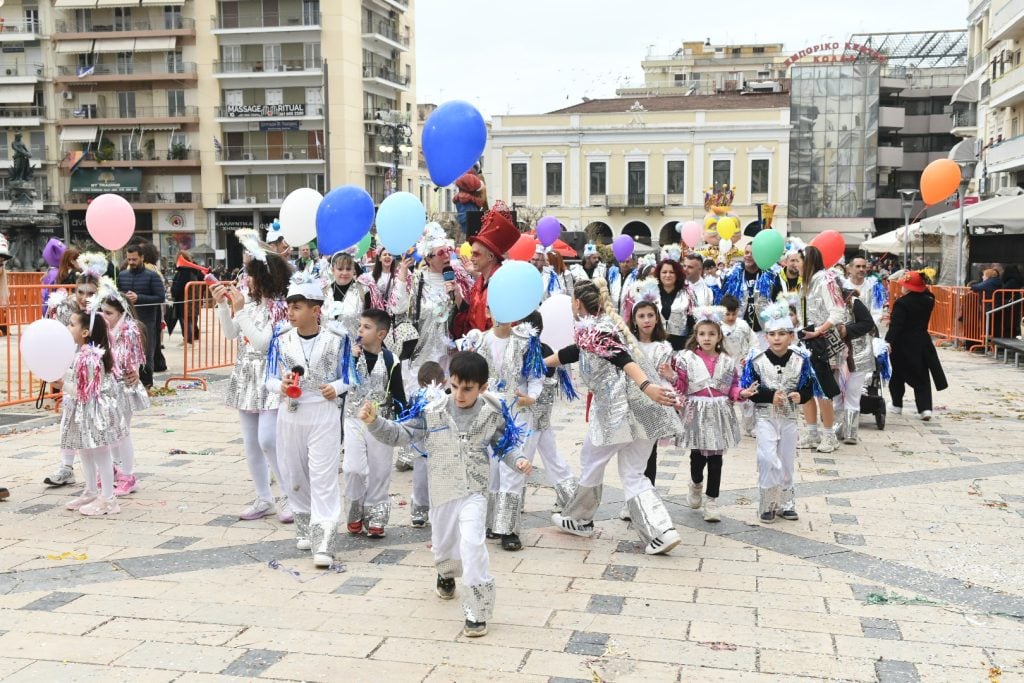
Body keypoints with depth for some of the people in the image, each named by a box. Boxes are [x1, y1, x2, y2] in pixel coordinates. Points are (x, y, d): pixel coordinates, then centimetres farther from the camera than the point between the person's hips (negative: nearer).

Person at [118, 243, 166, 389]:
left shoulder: (152, 276, -3)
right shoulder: (122, 275, 12)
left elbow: (161, 298, -10)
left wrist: (139, 298, -17)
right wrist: (123, 297, -3)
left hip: (146, 321, -4)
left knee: (146, 353, 1)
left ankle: (146, 382, 11)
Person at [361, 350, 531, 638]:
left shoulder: (492, 415, -7)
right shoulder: (431, 409, -9)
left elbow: (504, 447, 5)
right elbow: (401, 434, -8)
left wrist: (518, 460, -15)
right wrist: (374, 422, -24)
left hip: (474, 493, -2)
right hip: (442, 493, 2)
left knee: (472, 544, -22)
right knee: (443, 548, 18)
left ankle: (478, 612, -10)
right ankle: (447, 575, 57)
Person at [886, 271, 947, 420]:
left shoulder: (901, 303, -17)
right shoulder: (927, 301, 1)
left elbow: (896, 325, -26)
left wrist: (889, 341, -31)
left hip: (903, 345, -5)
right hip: (922, 342, 5)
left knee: (898, 376, 14)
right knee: (922, 377, 6)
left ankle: (897, 405, 22)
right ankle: (925, 408, -7)